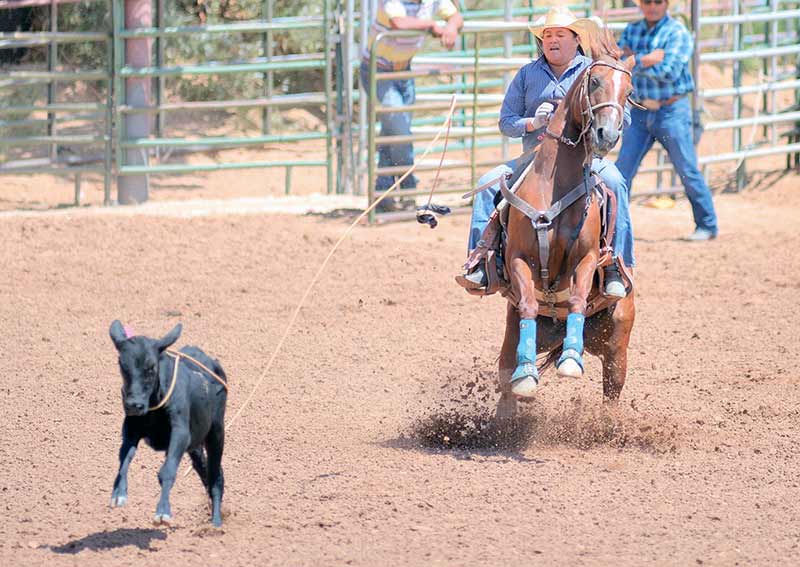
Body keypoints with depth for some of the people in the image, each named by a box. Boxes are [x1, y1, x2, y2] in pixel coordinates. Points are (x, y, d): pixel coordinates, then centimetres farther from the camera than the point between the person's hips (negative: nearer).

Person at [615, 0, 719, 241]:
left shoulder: (677, 33, -9)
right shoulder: (632, 30, 9)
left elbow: (669, 72, -20)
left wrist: (636, 61, -13)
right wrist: (648, 59, -19)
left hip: (672, 111, -5)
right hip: (640, 111, 5)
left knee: (688, 171, -1)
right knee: (623, 170, 1)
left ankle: (707, 226, 9)